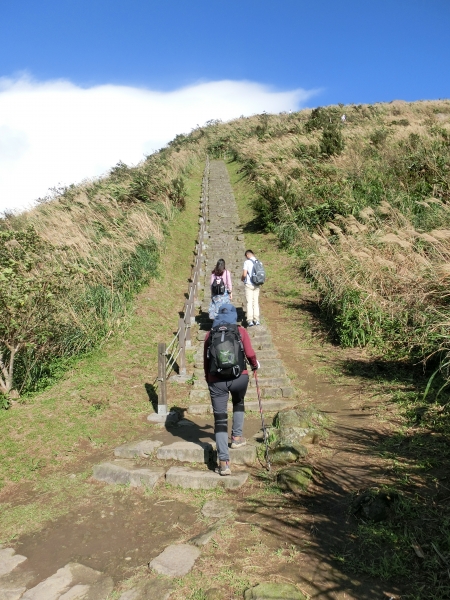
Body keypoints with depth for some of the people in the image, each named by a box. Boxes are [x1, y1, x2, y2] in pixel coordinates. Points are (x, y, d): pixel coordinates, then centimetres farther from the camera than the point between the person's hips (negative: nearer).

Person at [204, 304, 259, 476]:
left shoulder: (210, 334, 12)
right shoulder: (240, 330, 7)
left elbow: (206, 360, 11)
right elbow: (249, 353, -2)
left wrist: (208, 378, 22)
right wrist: (255, 364, 18)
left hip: (216, 380, 1)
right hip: (239, 377, 0)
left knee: (220, 418, 4)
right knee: (238, 403, 32)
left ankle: (224, 463, 2)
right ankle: (237, 437, 35)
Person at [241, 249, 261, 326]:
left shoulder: (247, 262, -10)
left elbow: (244, 274, -14)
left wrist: (242, 278, 6)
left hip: (249, 284, -4)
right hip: (257, 285, 4)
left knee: (249, 302, -1)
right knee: (256, 302, 10)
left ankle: (250, 320, -6)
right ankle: (256, 320, 9)